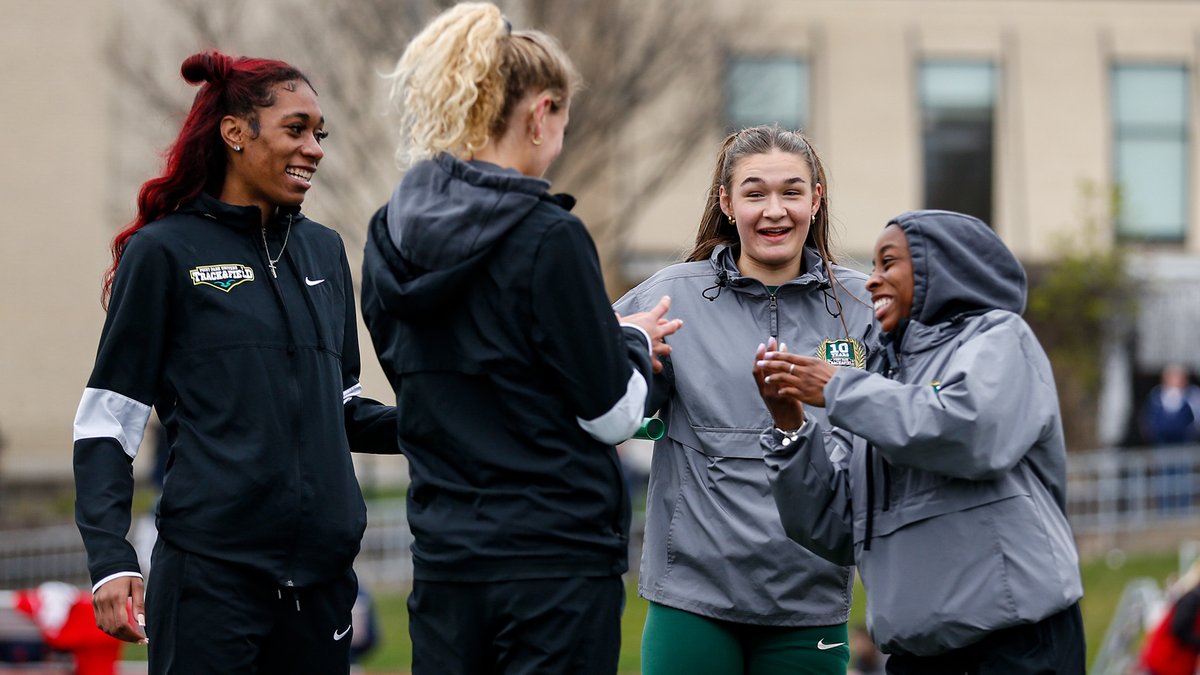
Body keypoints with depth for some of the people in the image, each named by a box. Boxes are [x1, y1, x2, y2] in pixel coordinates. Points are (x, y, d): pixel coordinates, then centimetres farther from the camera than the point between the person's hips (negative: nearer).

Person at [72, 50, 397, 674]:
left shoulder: (324, 250, 15)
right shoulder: (165, 251, -1)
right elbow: (108, 420, -3)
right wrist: (110, 560, -14)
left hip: (322, 572, 5)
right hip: (211, 570, -5)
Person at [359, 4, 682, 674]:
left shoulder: (390, 239, 6)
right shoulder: (548, 238, -14)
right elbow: (613, 417, -11)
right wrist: (634, 342, 10)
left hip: (445, 561, 6)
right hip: (557, 560, -6)